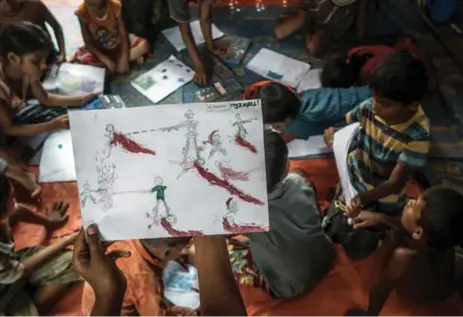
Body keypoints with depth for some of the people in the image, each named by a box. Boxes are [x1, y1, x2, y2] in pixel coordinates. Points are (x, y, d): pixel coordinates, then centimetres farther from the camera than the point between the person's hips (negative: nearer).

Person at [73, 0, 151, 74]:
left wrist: (124, 59, -32)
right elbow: (88, 43, -18)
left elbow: (124, 34, -20)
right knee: (81, 58, -32)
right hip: (99, 50, -1)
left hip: (119, 43, 1)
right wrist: (106, 60, -29)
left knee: (144, 44, -26)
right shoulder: (82, 12, -21)